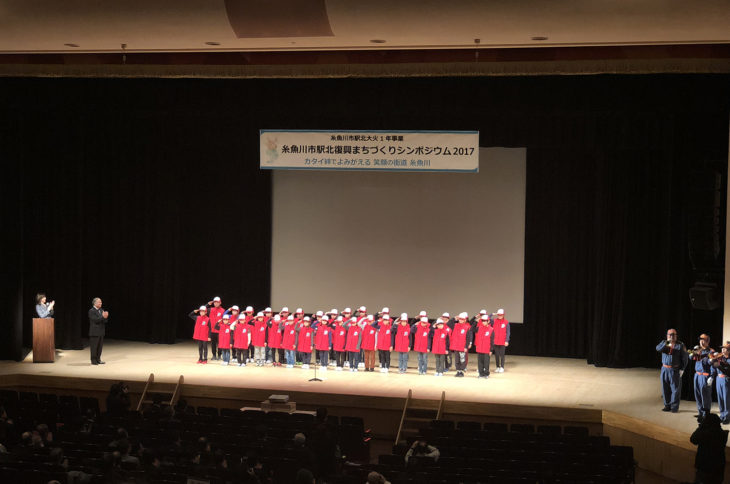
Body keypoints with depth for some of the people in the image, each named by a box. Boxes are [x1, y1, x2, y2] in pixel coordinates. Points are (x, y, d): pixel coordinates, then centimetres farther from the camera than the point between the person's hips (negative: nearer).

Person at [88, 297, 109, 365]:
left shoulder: (101, 310, 13)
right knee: (94, 347, -2)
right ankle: (93, 360, 4)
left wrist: (105, 317, -13)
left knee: (100, 347, 9)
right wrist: (103, 317, -27)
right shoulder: (91, 311, -9)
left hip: (101, 332, 7)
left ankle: (98, 359, 16)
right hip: (94, 332, -7)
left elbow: (105, 321, 8)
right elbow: (95, 320, -20)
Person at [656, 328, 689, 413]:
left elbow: (685, 358, 0)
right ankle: (667, 405, 17)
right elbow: (658, 348, -14)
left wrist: (682, 369, -7)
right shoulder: (664, 343, 7)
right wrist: (666, 343, -29)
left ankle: (674, 407, 3)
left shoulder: (680, 345, 1)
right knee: (665, 389, 7)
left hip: (675, 370, -3)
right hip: (665, 370, 3)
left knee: (675, 389, -3)